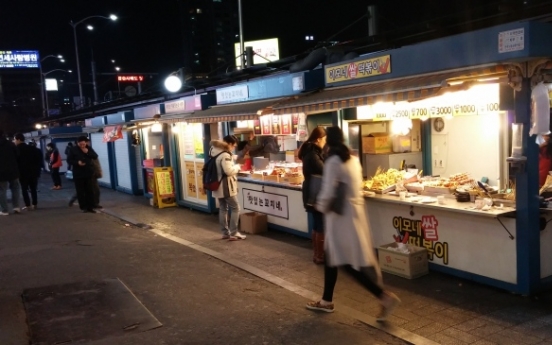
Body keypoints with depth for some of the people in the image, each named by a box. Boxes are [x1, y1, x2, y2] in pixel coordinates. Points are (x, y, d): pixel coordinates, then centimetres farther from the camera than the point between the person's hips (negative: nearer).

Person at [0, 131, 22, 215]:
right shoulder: (11, 144, 4)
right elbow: (17, 157, 3)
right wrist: (18, 170, 8)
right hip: (13, 171, 2)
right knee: (15, 189, 14)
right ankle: (16, 207, 7)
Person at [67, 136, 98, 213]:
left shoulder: (89, 148, 4)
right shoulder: (74, 150, -5)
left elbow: (95, 156, 0)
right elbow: (69, 160, -3)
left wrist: (88, 152, -15)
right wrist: (77, 162, -20)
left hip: (89, 173, 2)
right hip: (78, 174, -2)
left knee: (90, 191, 4)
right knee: (80, 191, 2)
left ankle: (90, 207, 9)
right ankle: (83, 207, 10)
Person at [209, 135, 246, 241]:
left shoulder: (215, 152, 9)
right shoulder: (225, 155, -21)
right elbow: (229, 171, -26)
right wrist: (237, 167, -9)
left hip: (218, 185, 9)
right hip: (226, 186, -9)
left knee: (223, 209, 14)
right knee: (235, 208, 0)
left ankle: (225, 233, 20)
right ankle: (233, 233, 0)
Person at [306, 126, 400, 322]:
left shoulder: (333, 161, -17)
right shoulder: (353, 159, 9)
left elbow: (328, 191, -19)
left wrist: (321, 206, 0)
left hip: (342, 215, -9)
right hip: (354, 209, 9)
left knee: (349, 262, -3)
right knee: (332, 256, 17)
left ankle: (385, 297, -3)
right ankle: (326, 301, 26)